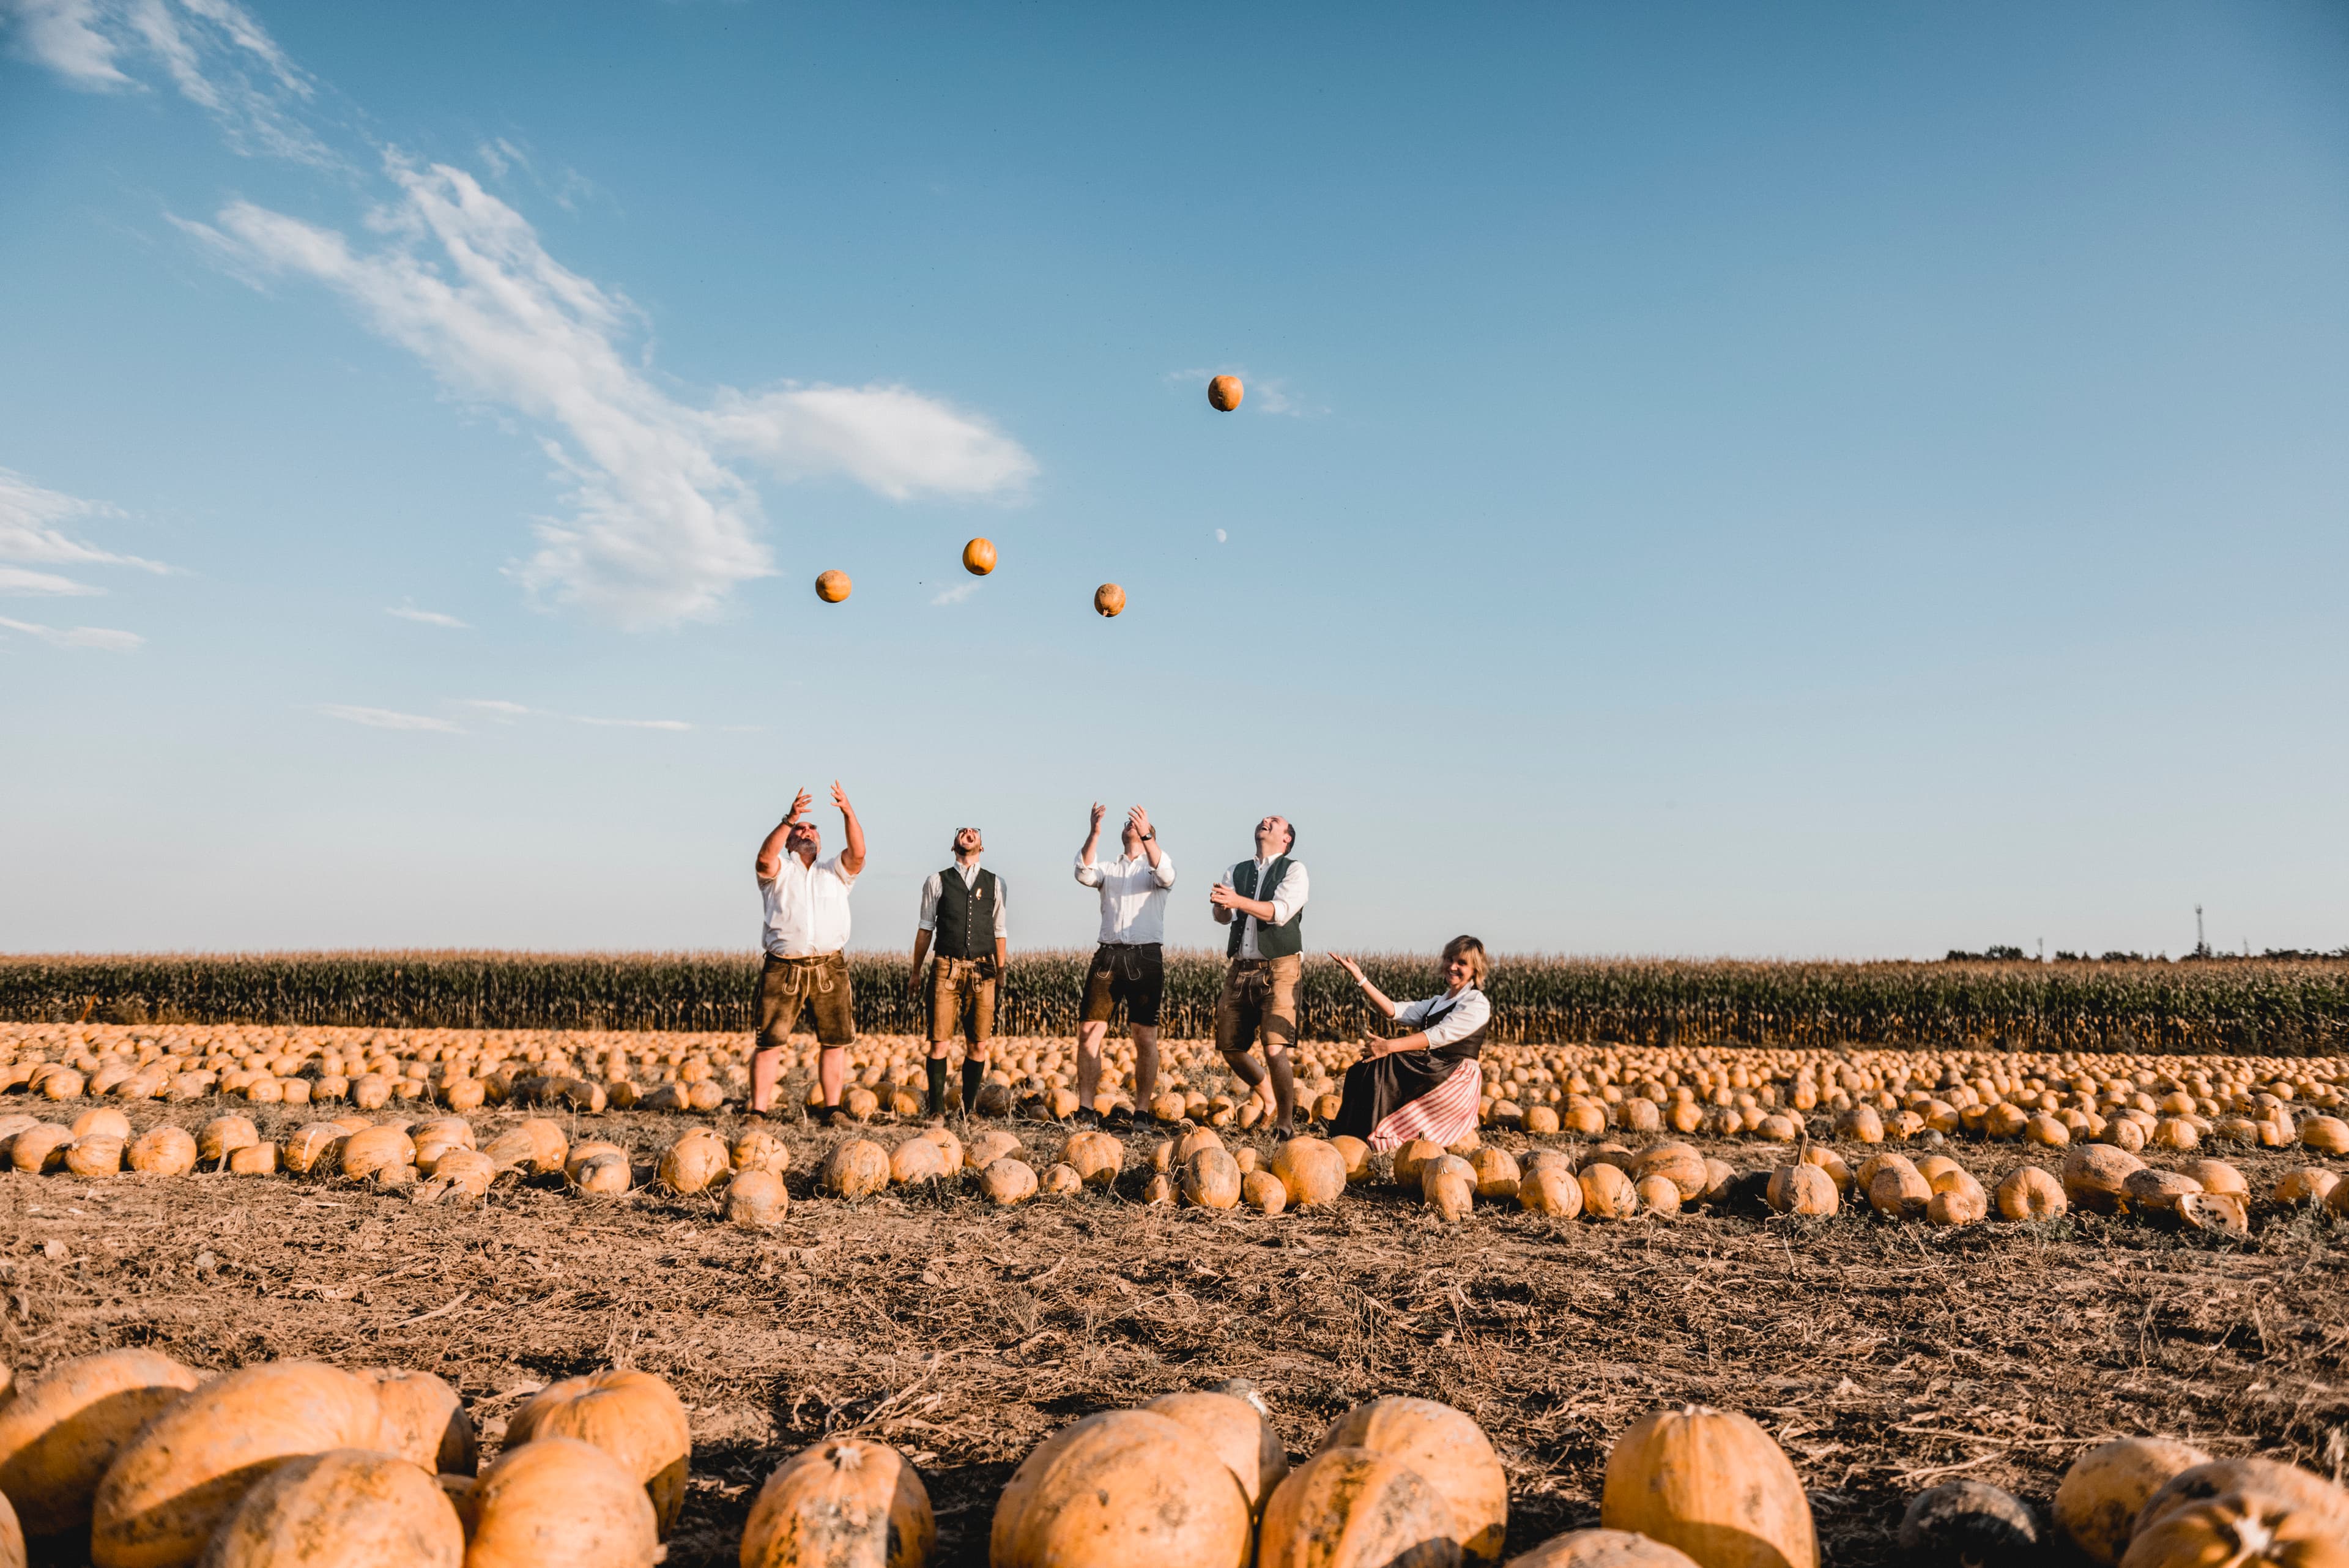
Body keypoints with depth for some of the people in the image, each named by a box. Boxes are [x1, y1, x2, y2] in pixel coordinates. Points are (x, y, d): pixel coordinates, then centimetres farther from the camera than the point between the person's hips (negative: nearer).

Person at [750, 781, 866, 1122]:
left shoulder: (835, 873, 18)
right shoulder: (779, 872, 12)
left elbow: (857, 854, -3)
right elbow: (764, 859, -12)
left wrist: (849, 813, -17)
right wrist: (789, 820, -23)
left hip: (829, 968, 2)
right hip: (783, 968, -2)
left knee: (835, 1041, 2)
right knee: (770, 1042, -3)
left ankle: (832, 1109, 10)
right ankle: (758, 1111, 3)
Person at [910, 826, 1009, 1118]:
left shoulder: (995, 883, 12)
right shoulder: (937, 881, 8)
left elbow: (1000, 932, 14)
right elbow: (925, 928, 10)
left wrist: (1001, 973, 12)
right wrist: (916, 971, 10)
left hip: (982, 971, 2)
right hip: (947, 969, -1)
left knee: (978, 1045, 3)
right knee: (939, 1042, -4)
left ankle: (969, 1108, 14)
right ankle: (937, 1110, 6)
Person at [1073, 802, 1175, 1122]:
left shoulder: (1155, 867, 12)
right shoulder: (1109, 870, 18)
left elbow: (1167, 875, -13)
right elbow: (1084, 873, -4)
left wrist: (1146, 835, -26)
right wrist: (1095, 832, -17)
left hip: (1146, 956, -2)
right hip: (1108, 955, 2)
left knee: (1146, 1038, -2)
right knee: (1089, 1033, -4)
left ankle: (1141, 1111, 5)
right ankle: (1085, 1109, 2)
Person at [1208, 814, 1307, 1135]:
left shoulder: (1294, 869, 2)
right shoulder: (1237, 872, 16)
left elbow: (1280, 912, -15)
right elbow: (1224, 918, 3)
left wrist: (1238, 900, -28)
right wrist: (1221, 904, -21)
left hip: (1279, 968, -5)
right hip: (1240, 968, 5)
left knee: (1275, 1049, -17)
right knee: (1231, 1049, 6)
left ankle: (1286, 1121, 1)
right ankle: (1272, 1099, 30)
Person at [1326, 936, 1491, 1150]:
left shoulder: (1477, 1004, -4)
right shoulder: (1438, 1003, 23)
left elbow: (1438, 1036, -18)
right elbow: (1394, 1011, 9)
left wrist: (1388, 1046, -26)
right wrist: (1360, 978, 2)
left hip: (1456, 1080, -8)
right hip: (1434, 1072, 8)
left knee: (1380, 1067, -23)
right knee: (1363, 1070, -12)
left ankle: (1364, 1136, -20)